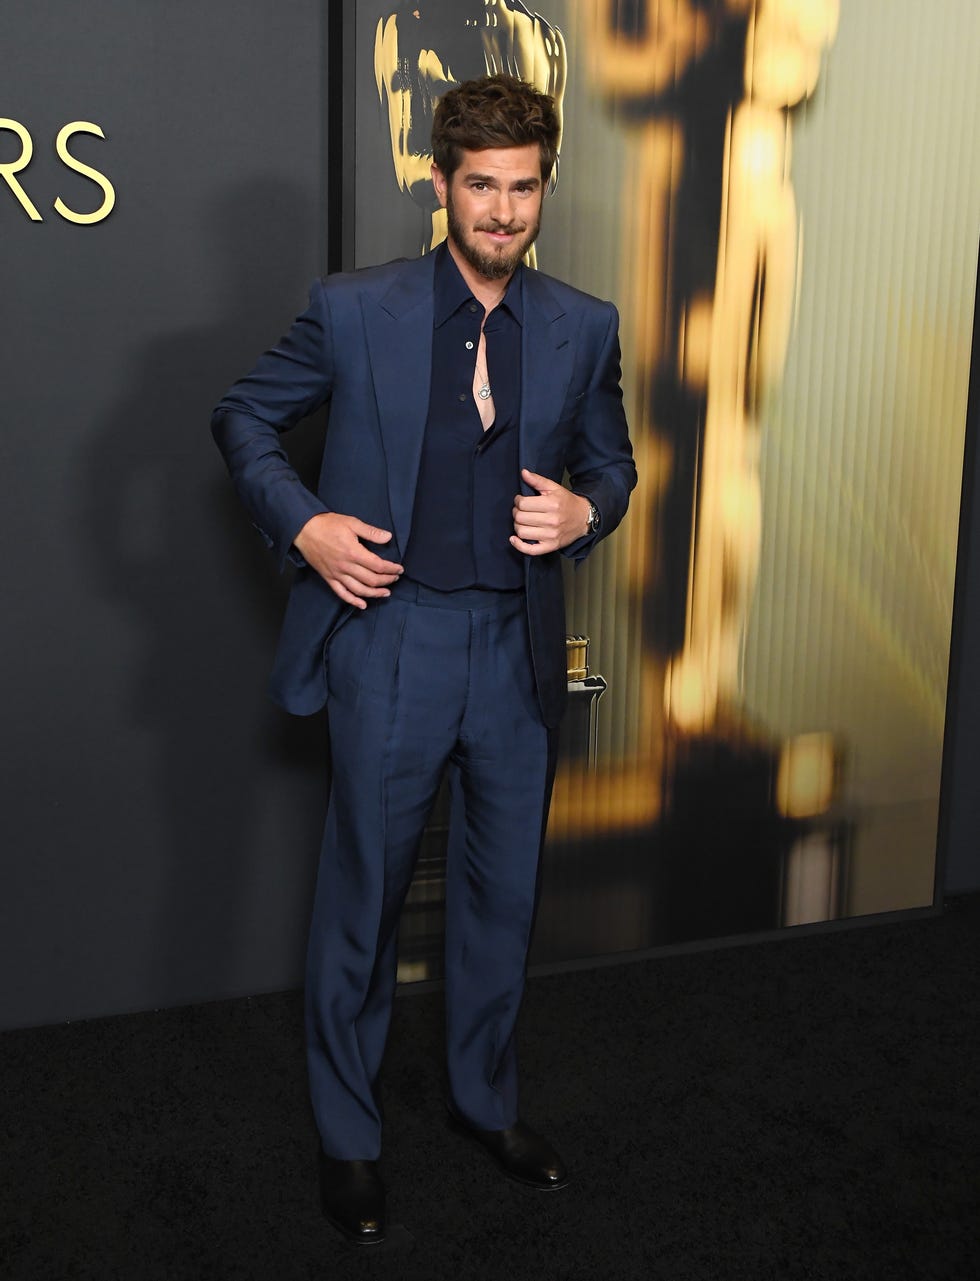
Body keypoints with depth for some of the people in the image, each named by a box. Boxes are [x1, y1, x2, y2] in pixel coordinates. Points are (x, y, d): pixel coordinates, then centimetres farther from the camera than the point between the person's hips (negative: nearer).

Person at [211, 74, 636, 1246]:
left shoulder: (582, 328, 3)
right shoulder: (354, 310, -5)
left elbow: (610, 463, 14)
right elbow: (242, 418, 5)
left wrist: (584, 512, -9)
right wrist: (301, 523, -10)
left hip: (519, 650, 3)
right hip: (390, 639, -3)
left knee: (504, 893, 16)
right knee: (363, 896, 8)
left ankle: (485, 1097, 40)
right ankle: (346, 1135, 29)